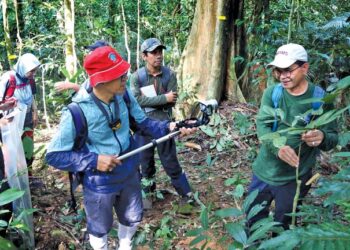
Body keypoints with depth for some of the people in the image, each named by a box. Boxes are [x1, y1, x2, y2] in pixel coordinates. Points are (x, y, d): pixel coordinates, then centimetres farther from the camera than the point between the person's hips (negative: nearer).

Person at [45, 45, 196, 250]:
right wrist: (94, 161, -29)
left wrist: (169, 127, -19)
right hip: (99, 184, -5)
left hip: (130, 174, 5)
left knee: (133, 219, 27)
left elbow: (143, 122, -1)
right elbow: (54, 155, -21)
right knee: (100, 229, 21)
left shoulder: (124, 96, -14)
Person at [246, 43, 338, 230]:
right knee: (253, 221, 20)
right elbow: (262, 125, -16)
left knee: (282, 229, 15)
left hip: (294, 178, -2)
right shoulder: (271, 93, -5)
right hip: (264, 172, 3)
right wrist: (277, 147, -36)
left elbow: (333, 138, -8)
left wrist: (322, 137, -34)